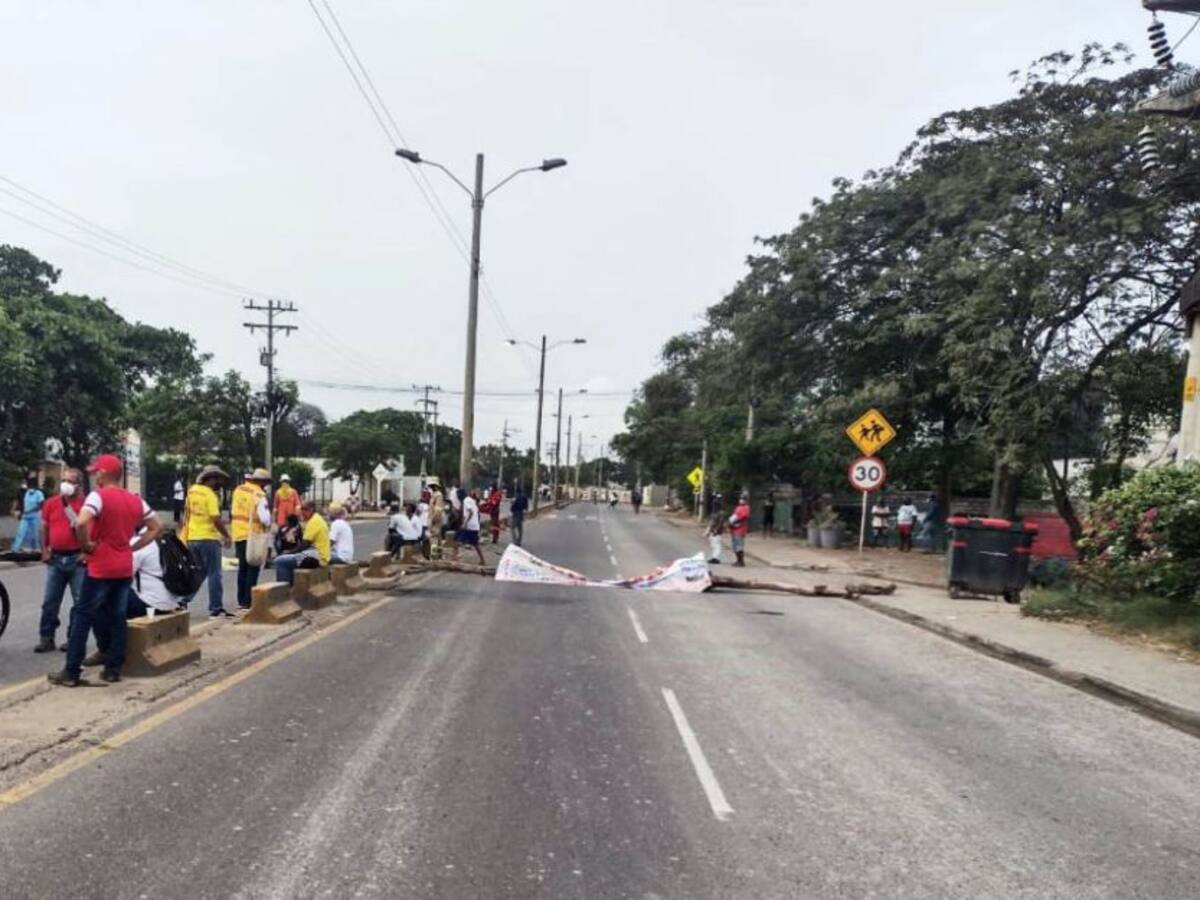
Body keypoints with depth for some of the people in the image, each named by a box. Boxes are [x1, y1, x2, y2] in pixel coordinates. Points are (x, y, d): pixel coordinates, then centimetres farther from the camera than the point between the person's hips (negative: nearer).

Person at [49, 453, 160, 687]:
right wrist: (133, 547, 10)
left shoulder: (98, 495, -12)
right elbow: (156, 528, 13)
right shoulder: (135, 500, 8)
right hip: (125, 569, 6)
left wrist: (86, 545, -13)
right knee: (117, 619, 12)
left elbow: (81, 523, -29)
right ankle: (113, 669, 14)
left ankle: (71, 673, 6)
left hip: (100, 568, -6)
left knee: (82, 617, 4)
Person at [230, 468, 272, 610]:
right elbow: (265, 518, -21)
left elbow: (233, 510, 13)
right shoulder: (259, 494, -15)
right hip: (253, 536, -7)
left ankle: (241, 600, 22)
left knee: (242, 568, 17)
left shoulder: (238, 490, 7)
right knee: (252, 569, 2)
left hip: (238, 534, 7)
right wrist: (267, 525, -2)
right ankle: (248, 602, 2)